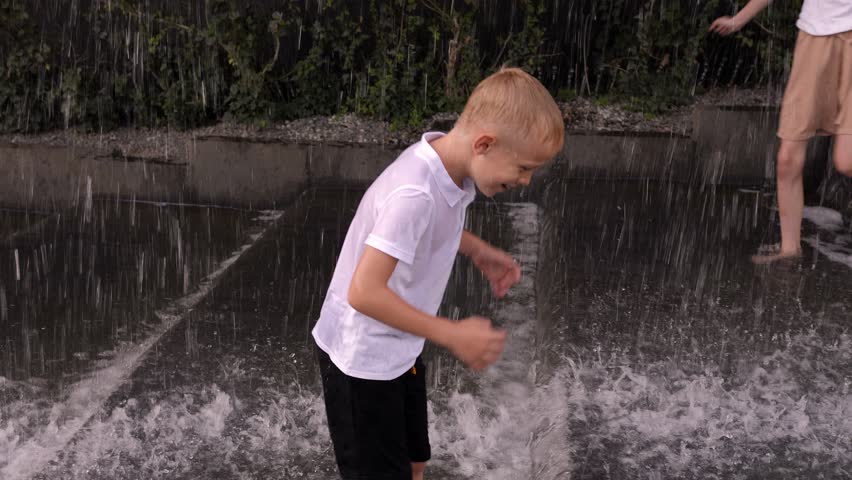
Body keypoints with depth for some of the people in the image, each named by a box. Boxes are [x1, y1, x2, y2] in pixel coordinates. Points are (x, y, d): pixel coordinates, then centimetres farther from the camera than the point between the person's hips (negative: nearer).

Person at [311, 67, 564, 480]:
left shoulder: (448, 157, -7)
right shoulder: (414, 194, -34)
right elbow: (364, 293, -34)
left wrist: (475, 249, -1)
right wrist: (452, 335, -26)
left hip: (399, 350, 8)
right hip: (361, 358, -8)